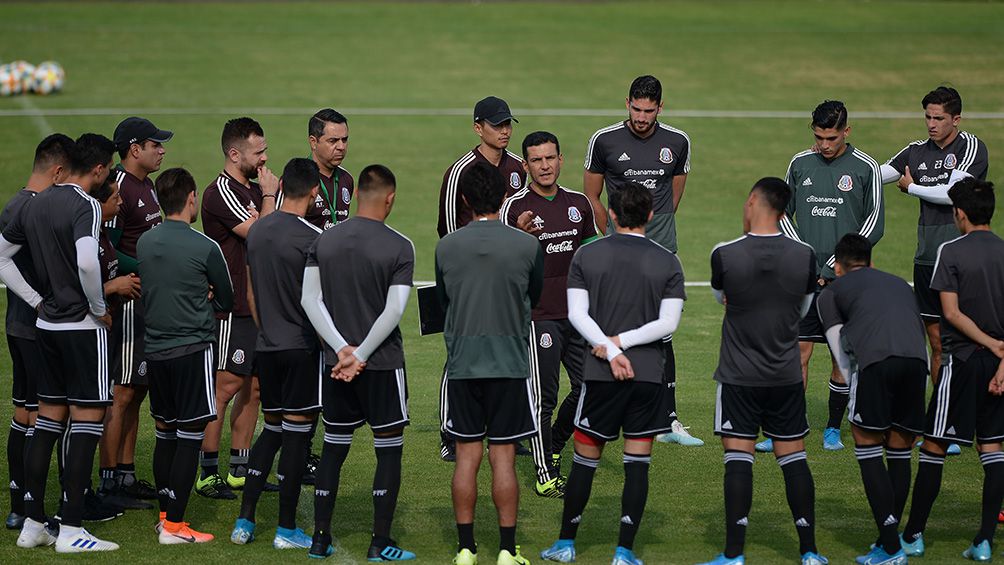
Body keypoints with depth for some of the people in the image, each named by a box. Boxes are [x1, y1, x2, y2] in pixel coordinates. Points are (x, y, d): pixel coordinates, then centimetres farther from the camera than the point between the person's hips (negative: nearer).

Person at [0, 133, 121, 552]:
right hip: (82, 326, -8)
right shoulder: (85, 206, -15)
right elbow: (87, 262, -30)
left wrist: (36, 301, 13)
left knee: (48, 421, 13)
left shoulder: (36, 204, 10)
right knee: (87, 422, -4)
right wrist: (99, 308, -15)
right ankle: (71, 529, -7)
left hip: (46, 325, 8)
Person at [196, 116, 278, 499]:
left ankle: (240, 470, 17)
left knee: (254, 386, 10)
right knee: (227, 385, -8)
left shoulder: (253, 190, 16)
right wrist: (268, 196, -9)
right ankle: (207, 473, -4)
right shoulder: (223, 192, -13)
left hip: (259, 305, 9)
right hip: (233, 307, -9)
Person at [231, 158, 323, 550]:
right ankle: (287, 529, 4)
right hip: (302, 347, -7)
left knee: (272, 429, 16)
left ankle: (245, 520, 11)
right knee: (297, 433, 0)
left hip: (266, 346, 7)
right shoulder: (311, 238, -14)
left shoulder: (257, 231, 7)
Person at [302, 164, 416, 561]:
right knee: (389, 451, 4)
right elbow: (394, 310, -16)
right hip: (383, 364, -4)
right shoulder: (399, 247, -10)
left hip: (336, 362, 4)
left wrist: (343, 349, -6)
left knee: (333, 448, 14)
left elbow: (310, 298, -2)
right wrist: (361, 355, -11)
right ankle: (380, 543, 3)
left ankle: (320, 538, 15)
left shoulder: (325, 241, 3)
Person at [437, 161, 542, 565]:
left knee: (467, 455, 6)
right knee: (503, 457, 2)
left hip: (461, 363, 1)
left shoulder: (447, 247, -2)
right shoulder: (527, 247, -6)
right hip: (510, 362, -1)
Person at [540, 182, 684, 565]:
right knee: (637, 462, 4)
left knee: (585, 459, 10)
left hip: (600, 375, 1)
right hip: (649, 374, -1)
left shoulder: (587, 256, 3)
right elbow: (668, 323, -7)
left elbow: (577, 314, -5)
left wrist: (611, 349, -9)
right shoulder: (668, 263, 1)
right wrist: (620, 344, -6)